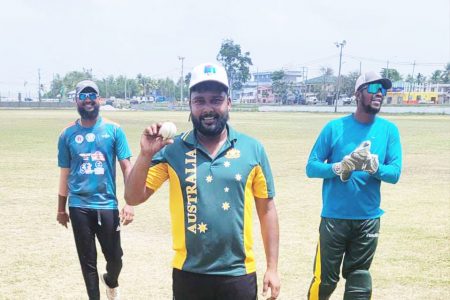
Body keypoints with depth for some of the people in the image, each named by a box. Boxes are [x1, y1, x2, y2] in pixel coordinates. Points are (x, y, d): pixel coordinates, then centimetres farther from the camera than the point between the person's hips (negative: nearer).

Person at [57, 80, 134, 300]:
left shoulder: (114, 130, -2)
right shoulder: (67, 134, 3)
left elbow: (126, 166, -3)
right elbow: (65, 173, 9)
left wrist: (130, 203, -13)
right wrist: (61, 208, 12)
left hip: (107, 205, -1)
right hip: (79, 207, 1)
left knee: (115, 257, 5)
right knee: (87, 261, 7)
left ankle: (111, 281, 38)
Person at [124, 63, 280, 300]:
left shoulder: (252, 149, -2)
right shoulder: (172, 149, -3)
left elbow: (266, 209, 4)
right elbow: (133, 198, -3)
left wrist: (272, 268, 2)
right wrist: (146, 155, -18)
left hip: (238, 275, 0)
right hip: (188, 274, 0)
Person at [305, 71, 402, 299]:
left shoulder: (389, 130, 1)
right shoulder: (335, 127, -4)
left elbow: (395, 173, -5)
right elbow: (311, 167, -5)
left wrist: (374, 166, -24)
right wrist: (341, 167, -21)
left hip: (369, 219, 2)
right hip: (334, 217, -2)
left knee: (359, 281, 12)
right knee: (325, 279, 4)